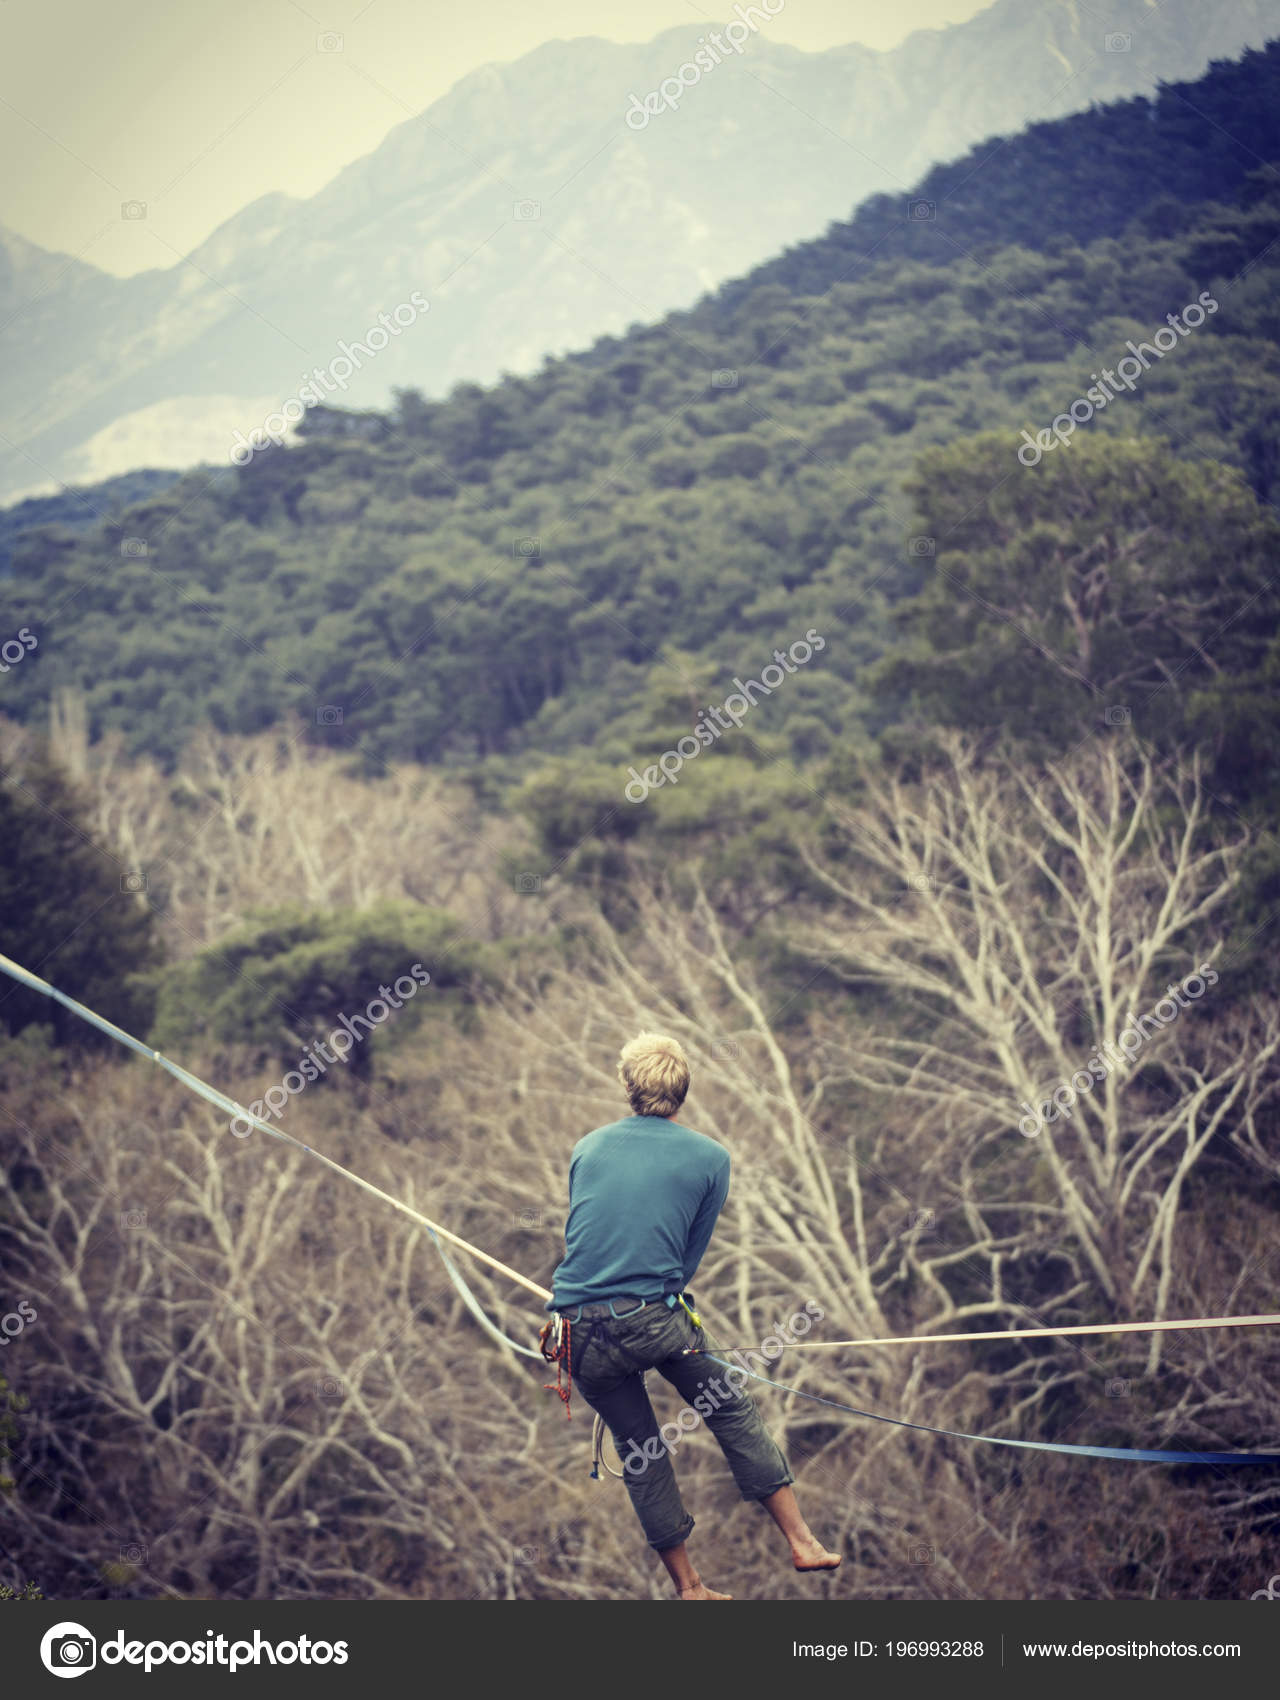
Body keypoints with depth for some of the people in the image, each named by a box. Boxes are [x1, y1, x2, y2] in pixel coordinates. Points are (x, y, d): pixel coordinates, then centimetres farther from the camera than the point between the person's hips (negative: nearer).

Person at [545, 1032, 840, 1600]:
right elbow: (690, 1256, 9)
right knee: (733, 1411, 16)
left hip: (579, 1330, 3)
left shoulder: (587, 1147, 13)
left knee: (639, 1451, 16)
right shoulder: (710, 1158, 5)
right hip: (655, 1320, -3)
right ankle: (800, 1540, 16)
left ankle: (687, 1586, 21)